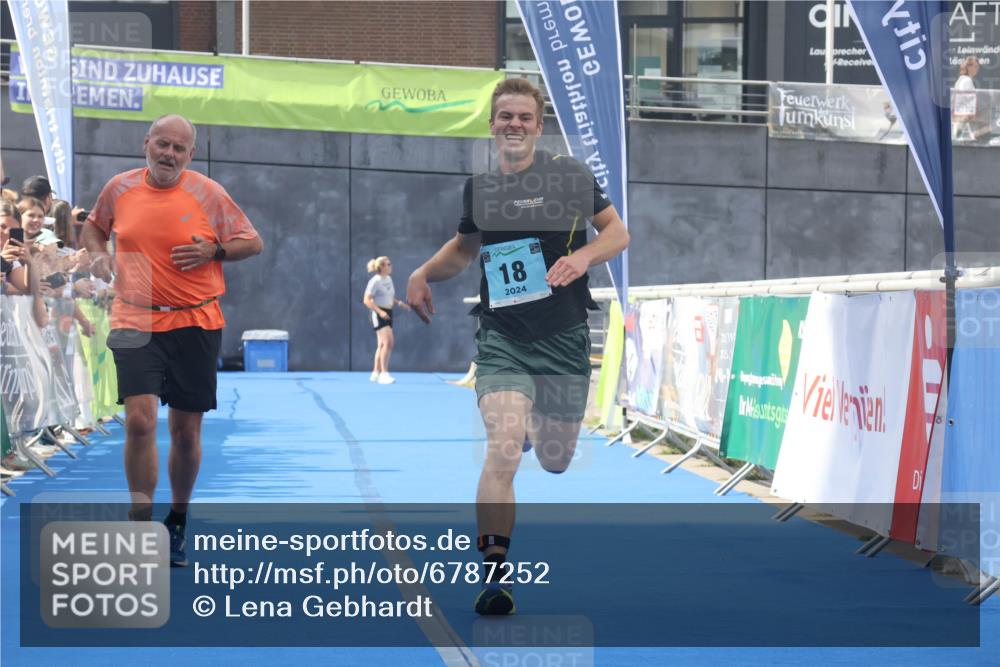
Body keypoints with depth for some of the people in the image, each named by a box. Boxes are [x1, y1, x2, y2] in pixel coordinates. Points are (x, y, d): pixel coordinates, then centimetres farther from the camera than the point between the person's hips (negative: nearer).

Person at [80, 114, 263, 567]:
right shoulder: (120, 188, 3)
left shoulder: (207, 193, -2)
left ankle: (177, 523, 25)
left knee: (186, 431, 5)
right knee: (139, 419, -16)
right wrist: (98, 254, 2)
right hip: (134, 324, 0)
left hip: (195, 324, 0)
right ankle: (140, 527, -8)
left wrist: (214, 250, -14)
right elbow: (94, 225, 23)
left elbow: (252, 242, 4)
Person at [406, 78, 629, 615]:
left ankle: (532, 424, 51)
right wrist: (423, 274, 8)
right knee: (503, 452, -21)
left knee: (555, 462, 12)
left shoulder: (570, 175, -2)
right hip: (501, 340, 0)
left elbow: (617, 231, 3)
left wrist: (583, 256, -17)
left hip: (563, 341, 0)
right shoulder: (478, 187, 6)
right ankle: (494, 572, -17)